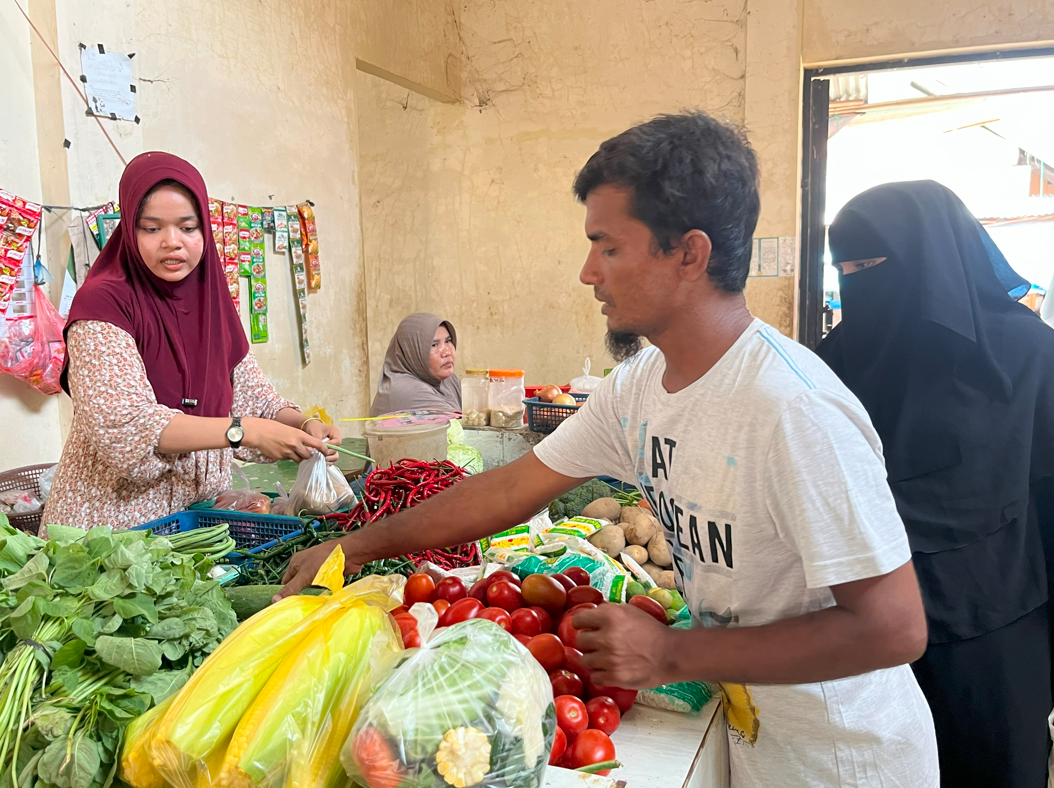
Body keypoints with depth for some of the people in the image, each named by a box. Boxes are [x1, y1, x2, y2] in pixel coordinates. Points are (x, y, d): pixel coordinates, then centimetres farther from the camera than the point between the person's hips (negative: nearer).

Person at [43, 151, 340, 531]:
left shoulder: (213, 302, 7)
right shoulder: (102, 302, -11)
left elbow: (253, 397, 7)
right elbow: (122, 423, -22)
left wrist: (303, 425, -13)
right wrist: (244, 430, -29)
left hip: (202, 515, 5)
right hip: (114, 517, -5)